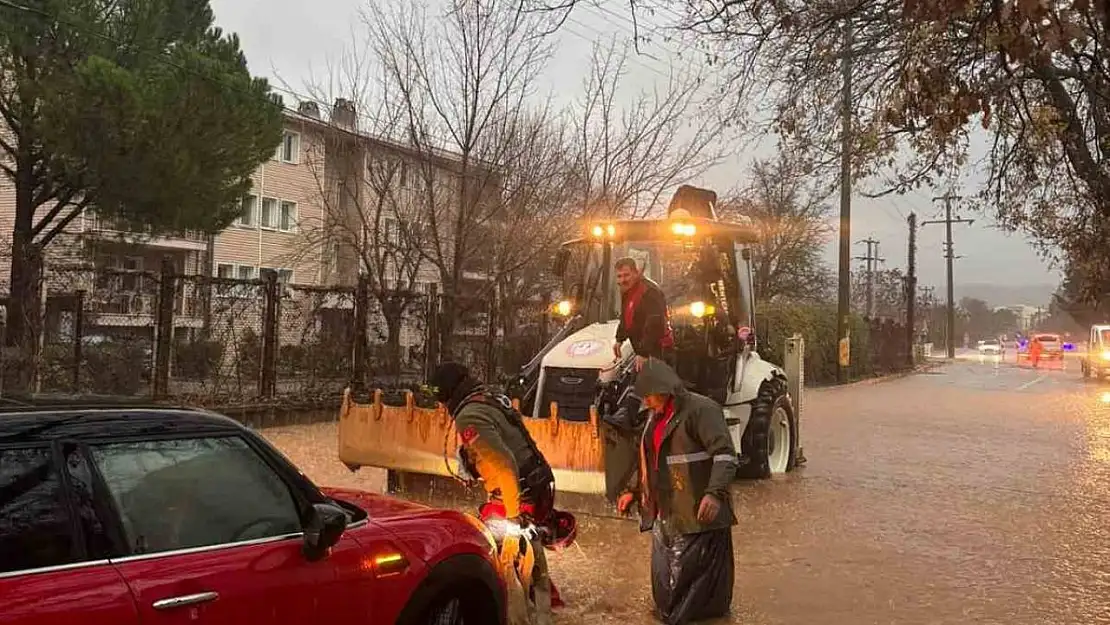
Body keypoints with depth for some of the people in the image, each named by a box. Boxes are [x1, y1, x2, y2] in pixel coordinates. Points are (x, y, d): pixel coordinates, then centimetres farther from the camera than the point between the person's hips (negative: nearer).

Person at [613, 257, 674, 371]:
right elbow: (625, 318, 25)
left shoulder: (649, 291, -22)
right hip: (641, 349, 10)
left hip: (656, 349, -10)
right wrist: (619, 339, 14)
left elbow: (654, 324, -29)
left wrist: (644, 353, -32)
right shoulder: (627, 290, 10)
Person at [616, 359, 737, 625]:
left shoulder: (701, 409, -13)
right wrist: (633, 491, 24)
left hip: (698, 515, -9)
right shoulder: (657, 417, 16)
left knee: (696, 574, -2)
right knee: (664, 576, 15)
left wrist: (715, 493, -32)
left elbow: (725, 455, -21)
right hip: (665, 514, 9)